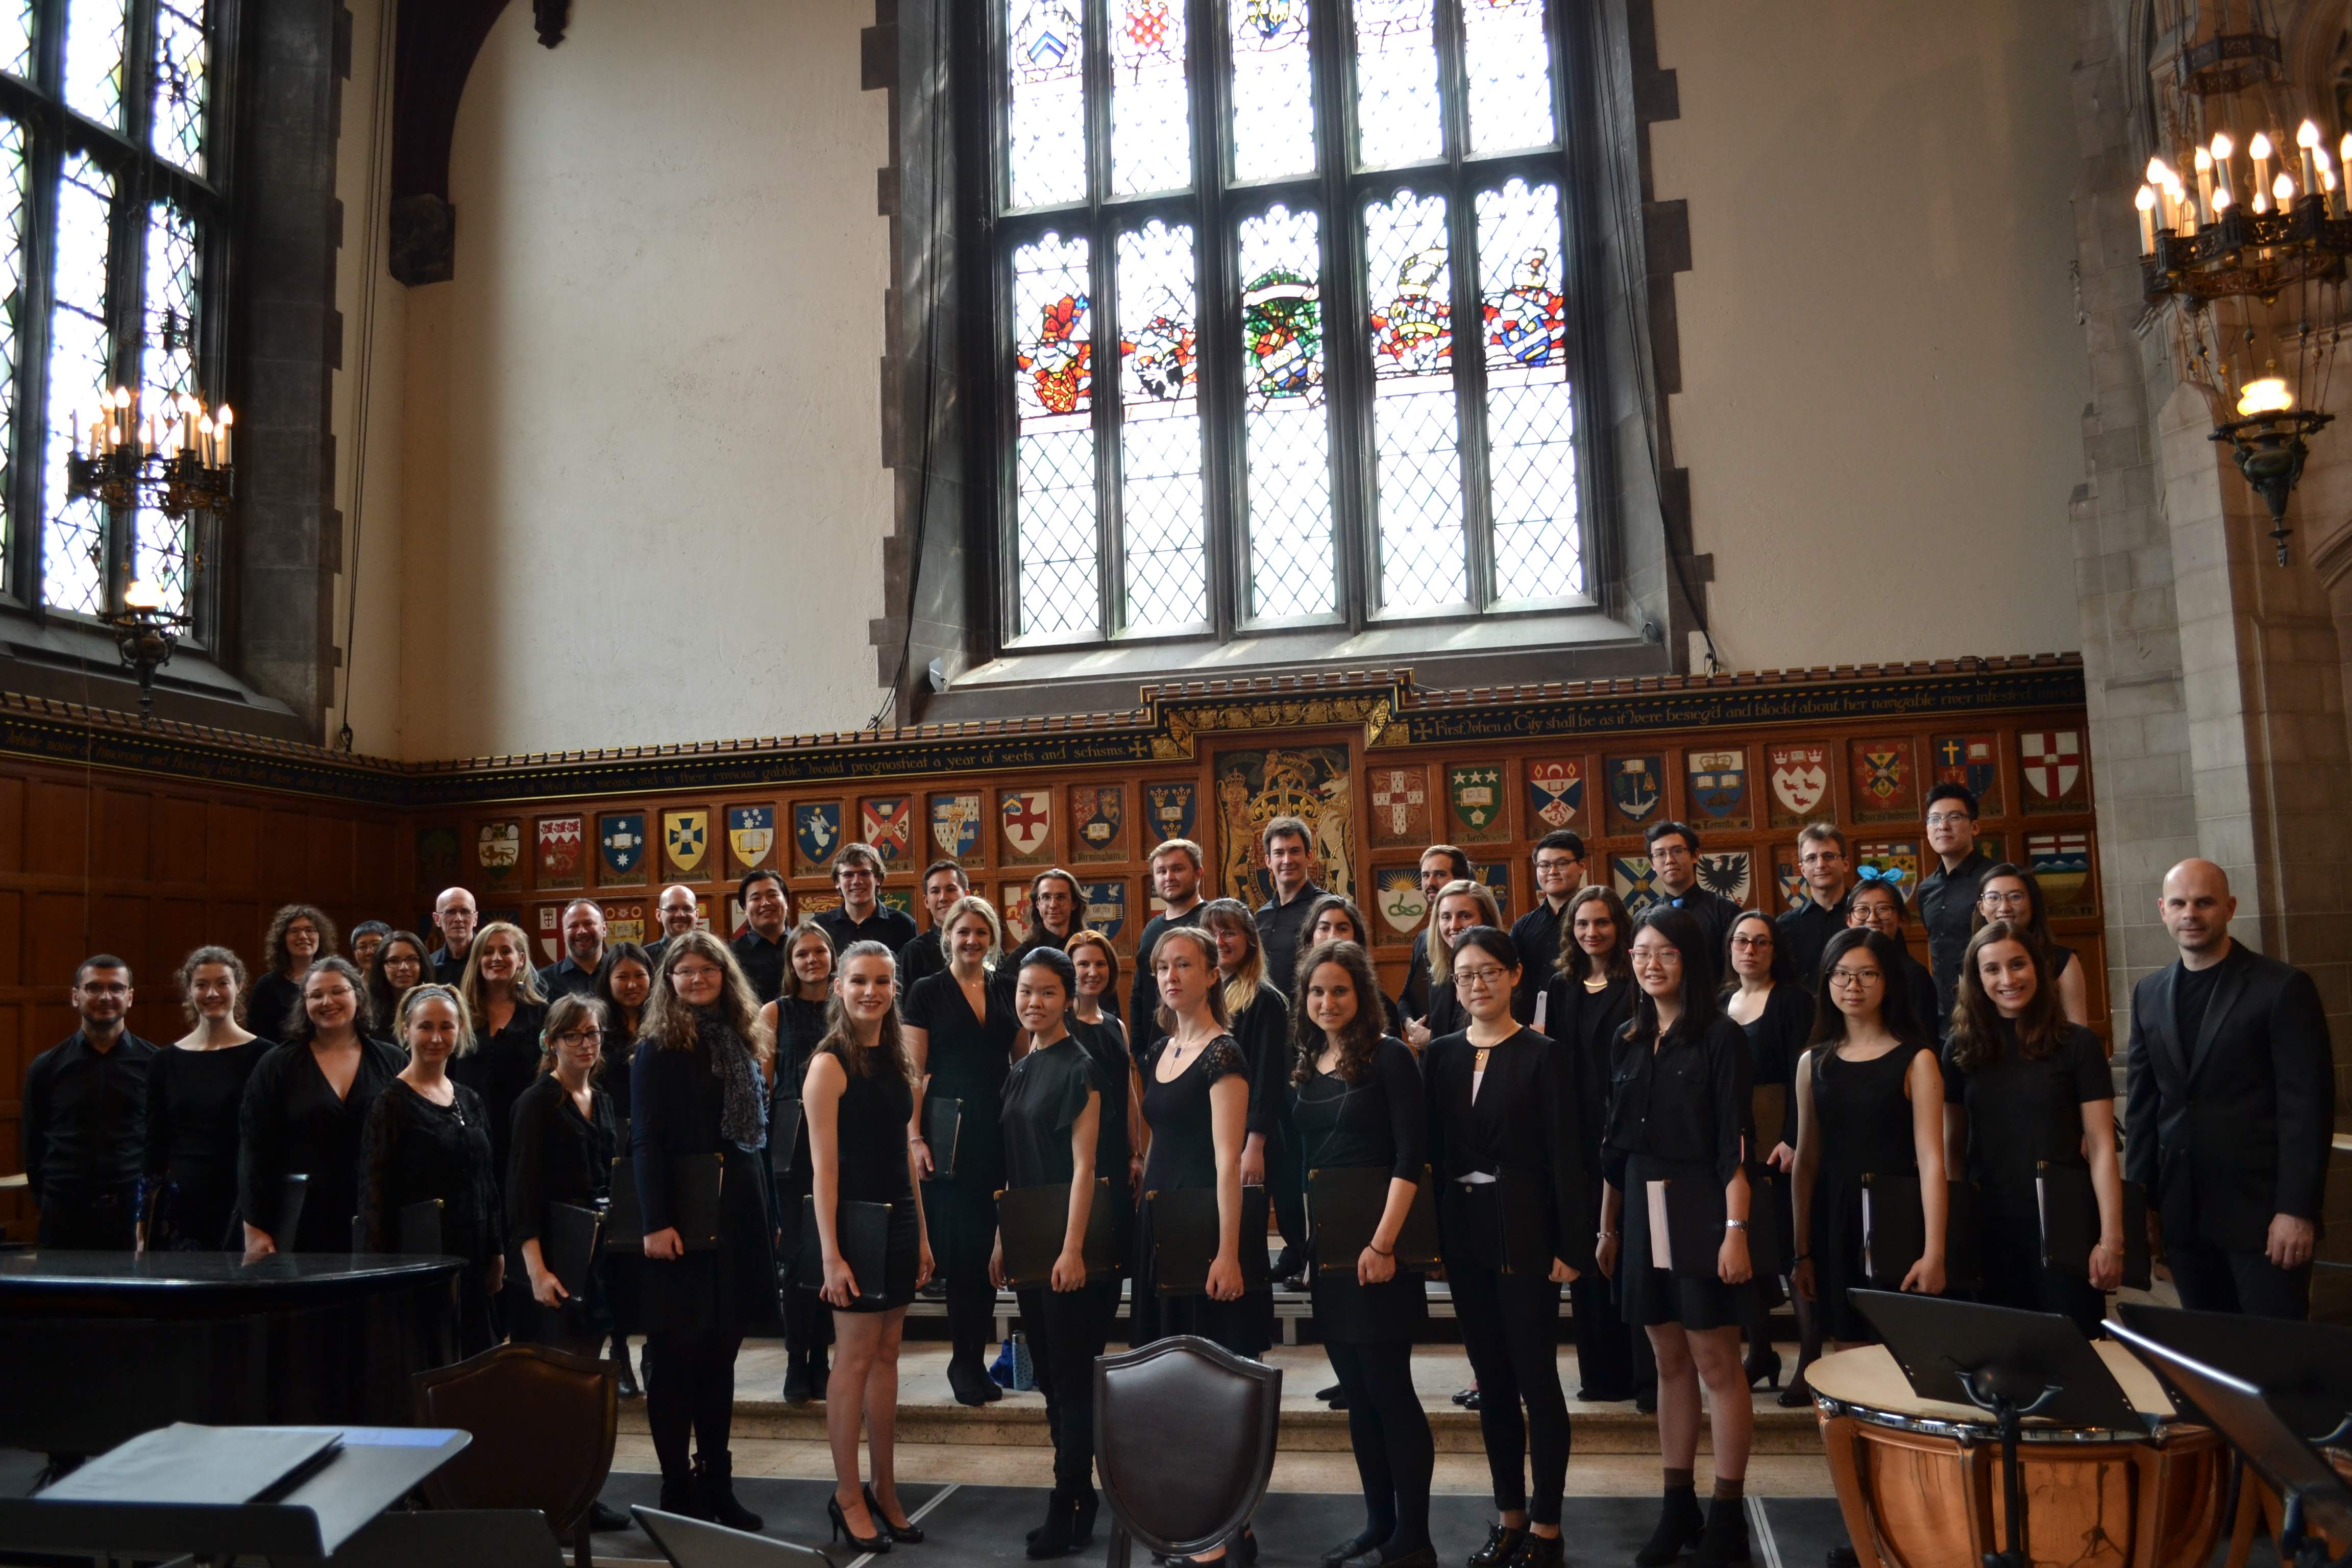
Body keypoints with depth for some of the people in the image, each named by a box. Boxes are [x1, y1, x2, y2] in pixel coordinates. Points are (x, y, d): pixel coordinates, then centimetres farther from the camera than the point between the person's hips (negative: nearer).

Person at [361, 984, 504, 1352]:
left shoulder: (470, 1101, 12)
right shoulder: (390, 1103, -6)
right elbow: (373, 1193, -10)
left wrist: (497, 1254, 13)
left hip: (472, 1259, 6)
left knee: (475, 1359, 6)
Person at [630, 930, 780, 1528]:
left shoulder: (744, 1042, 12)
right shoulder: (658, 1050, -4)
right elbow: (646, 1142, -11)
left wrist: (770, 1213, 11)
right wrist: (656, 1222, -20)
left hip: (739, 1213, 6)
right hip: (684, 1215, -6)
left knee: (721, 1351, 11)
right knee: (676, 1354, 1)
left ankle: (716, 1484, 19)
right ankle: (677, 1491, 9)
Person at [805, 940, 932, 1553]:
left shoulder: (896, 1060, 9)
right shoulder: (830, 1064, -11)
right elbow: (823, 1167, -15)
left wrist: (922, 1232, 12)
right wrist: (831, 1254, -18)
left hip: (898, 1223, 6)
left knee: (886, 1356, 11)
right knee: (855, 1358, 1)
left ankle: (885, 1491, 20)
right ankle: (848, 1495, 13)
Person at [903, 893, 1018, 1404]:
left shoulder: (1007, 994, 11)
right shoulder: (928, 993, 1)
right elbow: (914, 1071, -2)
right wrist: (914, 1137, -11)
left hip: (1000, 1132, 3)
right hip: (950, 1135, -3)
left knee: (989, 1247, 4)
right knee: (960, 1247, -4)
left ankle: (972, 1359, 17)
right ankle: (965, 1360, 9)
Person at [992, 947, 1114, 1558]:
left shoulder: (1079, 1068, -10)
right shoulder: (1020, 1071, 12)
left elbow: (1084, 1165, -15)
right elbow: (1016, 1168, 14)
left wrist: (1073, 1248, -21)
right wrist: (1003, 1241, 11)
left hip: (1067, 1238, -8)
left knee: (1072, 1375, -2)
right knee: (1049, 1371, 13)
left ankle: (1065, 1513, 3)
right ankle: (1081, 1490, 24)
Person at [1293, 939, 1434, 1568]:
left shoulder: (1388, 1056, -9)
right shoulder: (1305, 1066, 9)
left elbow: (1411, 1156, -15)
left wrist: (1384, 1243, -20)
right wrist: (1302, 1237, 7)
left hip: (1378, 1244, -6)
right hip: (1327, 1247, 6)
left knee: (1390, 1387, -3)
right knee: (1356, 1391, 12)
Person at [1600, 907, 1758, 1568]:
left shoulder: (1720, 1037, -7)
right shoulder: (1629, 1042, 10)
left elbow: (1735, 1142, -12)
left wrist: (1736, 1229, -18)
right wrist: (1609, 1226, 11)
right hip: (1643, 1211, 6)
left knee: (1716, 1363, 0)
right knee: (1670, 1362, 12)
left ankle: (1727, 1515, 10)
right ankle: (1678, 1507, 20)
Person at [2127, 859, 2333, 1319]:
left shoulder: (2283, 988, -6)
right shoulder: (2149, 994, 10)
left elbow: (2307, 1105, -10)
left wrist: (2296, 1210, -14)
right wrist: (2141, 1199, 8)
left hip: (2261, 1208, -4)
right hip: (2181, 1212, 5)